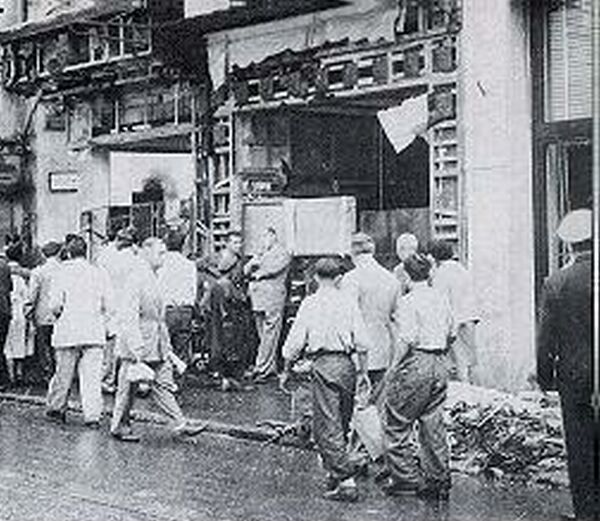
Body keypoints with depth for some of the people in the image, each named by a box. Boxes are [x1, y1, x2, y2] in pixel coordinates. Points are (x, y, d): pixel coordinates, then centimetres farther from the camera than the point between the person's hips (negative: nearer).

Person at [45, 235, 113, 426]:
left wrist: (59, 314, 12)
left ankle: (56, 408, 25)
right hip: (94, 332, 1)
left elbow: (55, 305, -9)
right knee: (92, 375, 1)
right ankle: (92, 414, -3)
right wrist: (105, 326, 16)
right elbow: (109, 306, 3)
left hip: (68, 331, -1)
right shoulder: (98, 273, 5)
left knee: (63, 373, 11)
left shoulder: (62, 272, -3)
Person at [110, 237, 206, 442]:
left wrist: (166, 344, 19)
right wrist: (137, 348, -24)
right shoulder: (136, 278, -16)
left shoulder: (153, 278, 13)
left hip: (156, 345, 9)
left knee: (163, 384, 7)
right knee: (128, 387, 4)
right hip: (137, 343, -9)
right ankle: (119, 426, 16)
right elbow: (128, 316, -21)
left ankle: (180, 424, 6)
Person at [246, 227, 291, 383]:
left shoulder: (281, 253, 2)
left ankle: (262, 369, -13)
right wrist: (252, 264, -4)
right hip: (258, 300, 7)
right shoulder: (261, 254, 24)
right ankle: (271, 368, 13)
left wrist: (258, 274, 4)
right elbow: (247, 270, 17)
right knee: (262, 335, 7)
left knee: (269, 336, -10)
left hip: (273, 300, -7)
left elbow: (272, 269, -12)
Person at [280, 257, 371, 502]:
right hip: (346, 364, 4)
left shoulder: (310, 303, 0)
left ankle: (346, 480, -10)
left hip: (323, 365, -4)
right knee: (340, 424, 16)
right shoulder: (348, 303, 6)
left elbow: (295, 341, -1)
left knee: (327, 426, -3)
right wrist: (362, 372, 10)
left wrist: (286, 371, 10)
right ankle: (334, 473, 22)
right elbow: (362, 342, 2)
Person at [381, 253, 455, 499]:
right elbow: (451, 335, 15)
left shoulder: (410, 301, -12)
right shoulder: (440, 299, 10)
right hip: (440, 364, 7)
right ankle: (438, 480, 14)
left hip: (416, 362, -7)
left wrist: (393, 370, -11)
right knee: (433, 423, 12)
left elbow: (407, 341, -18)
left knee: (397, 423, 4)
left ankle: (405, 478, 6)